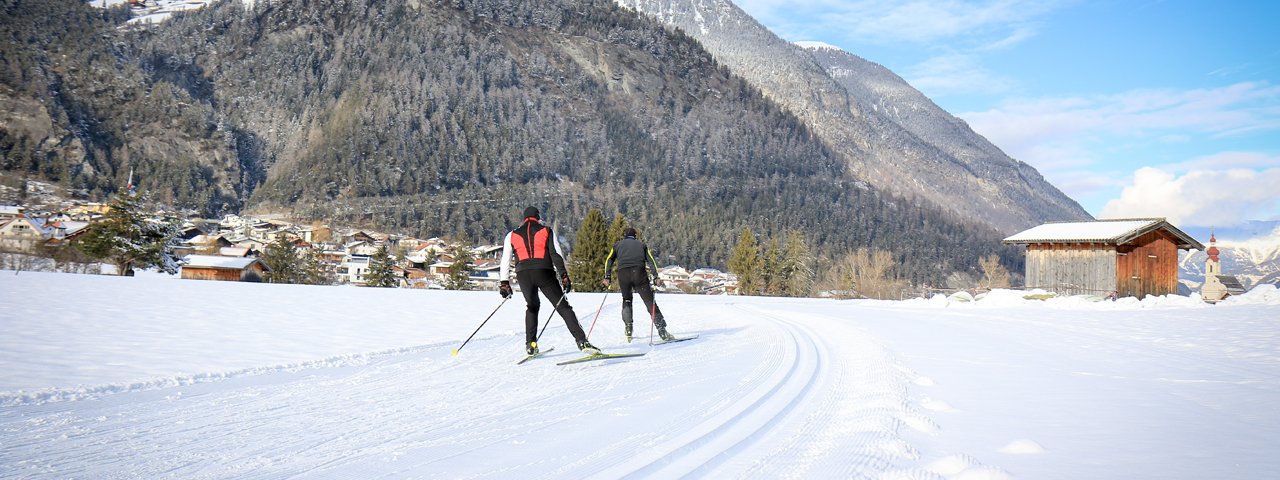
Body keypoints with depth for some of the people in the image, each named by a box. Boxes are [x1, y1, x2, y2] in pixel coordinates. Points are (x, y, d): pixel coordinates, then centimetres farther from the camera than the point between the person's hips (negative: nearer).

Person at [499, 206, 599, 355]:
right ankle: (582, 342, -13)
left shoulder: (512, 235, 19)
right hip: (544, 272, -2)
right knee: (563, 307, 1)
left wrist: (504, 283, 17)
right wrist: (564, 276, 0)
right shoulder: (546, 231, 13)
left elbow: (505, 260, 15)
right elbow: (556, 254, 2)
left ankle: (531, 344, 16)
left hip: (523, 274, 2)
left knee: (531, 306, 26)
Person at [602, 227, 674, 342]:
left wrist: (607, 277, 5)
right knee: (650, 302, 1)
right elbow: (651, 260, 12)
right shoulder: (641, 244, 27)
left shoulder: (618, 245, 27)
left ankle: (628, 327, 7)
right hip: (639, 273, -1)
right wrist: (656, 276, 4)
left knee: (626, 300, 23)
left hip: (623, 273, 1)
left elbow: (609, 260, 12)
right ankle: (662, 330, -8)